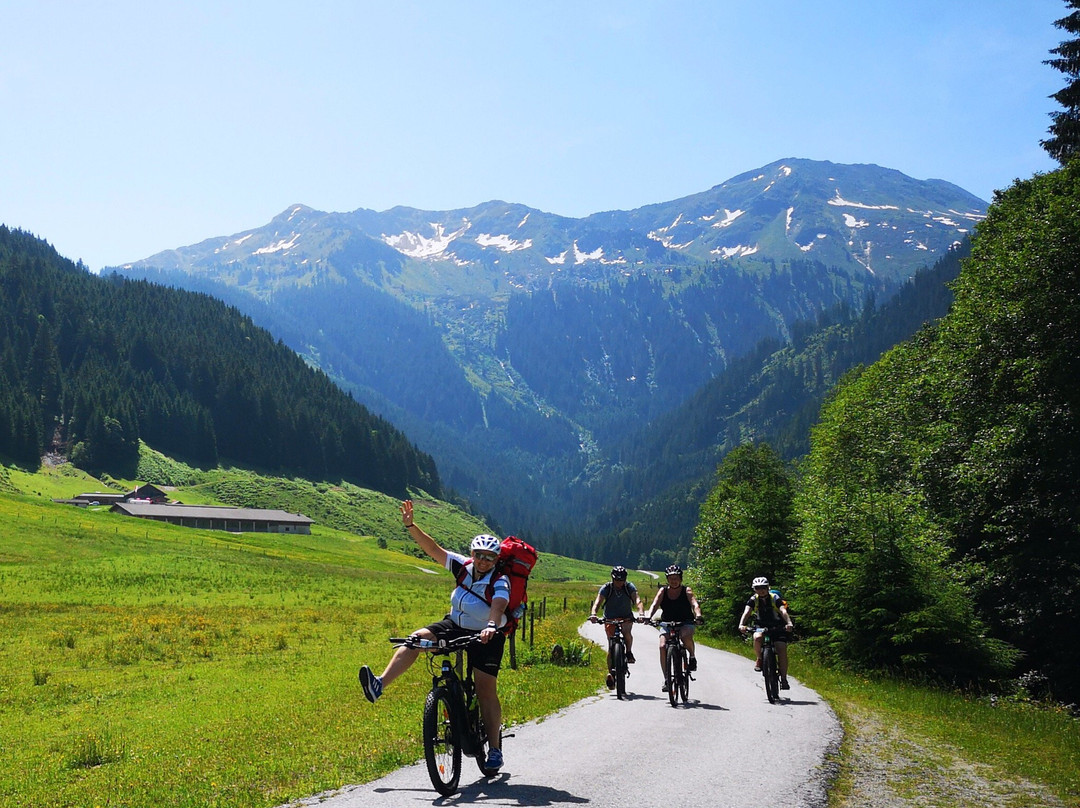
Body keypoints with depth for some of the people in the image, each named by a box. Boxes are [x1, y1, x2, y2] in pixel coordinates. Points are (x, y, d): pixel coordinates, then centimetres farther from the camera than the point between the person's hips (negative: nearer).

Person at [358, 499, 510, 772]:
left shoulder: (500, 582, -18)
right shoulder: (464, 567, -4)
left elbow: (498, 606, -39)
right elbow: (433, 549, -5)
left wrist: (491, 626, -59)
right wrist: (411, 526, -17)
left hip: (485, 636, -5)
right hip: (455, 626, 5)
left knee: (486, 689, -9)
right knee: (417, 638, -19)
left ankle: (495, 749, 1)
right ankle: (380, 685, -29)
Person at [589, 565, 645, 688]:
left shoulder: (629, 587, -12)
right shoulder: (606, 588, -14)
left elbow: (637, 600, -26)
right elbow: (597, 602, -25)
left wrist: (641, 612, -46)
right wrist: (593, 614, -46)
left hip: (626, 618, 0)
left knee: (627, 632, -33)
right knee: (611, 646, -9)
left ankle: (629, 652, -7)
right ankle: (610, 673, 2)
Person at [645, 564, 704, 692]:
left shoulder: (687, 591, -4)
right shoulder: (663, 591, 1)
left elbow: (694, 604, -19)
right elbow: (655, 605, -13)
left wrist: (698, 615, -41)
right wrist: (649, 617, -33)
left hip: (685, 623, -2)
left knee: (687, 637, -36)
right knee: (663, 646, -21)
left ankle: (692, 657, -3)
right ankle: (666, 679, -12)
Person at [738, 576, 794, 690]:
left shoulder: (775, 598, -15)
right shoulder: (753, 600, -9)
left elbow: (783, 611, -31)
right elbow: (746, 612, -24)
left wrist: (789, 623, -50)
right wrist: (741, 625, -43)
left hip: (777, 627, -1)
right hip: (761, 626, 1)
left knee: (782, 650, -18)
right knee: (757, 638, -33)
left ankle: (784, 679, -11)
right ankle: (759, 659, -6)